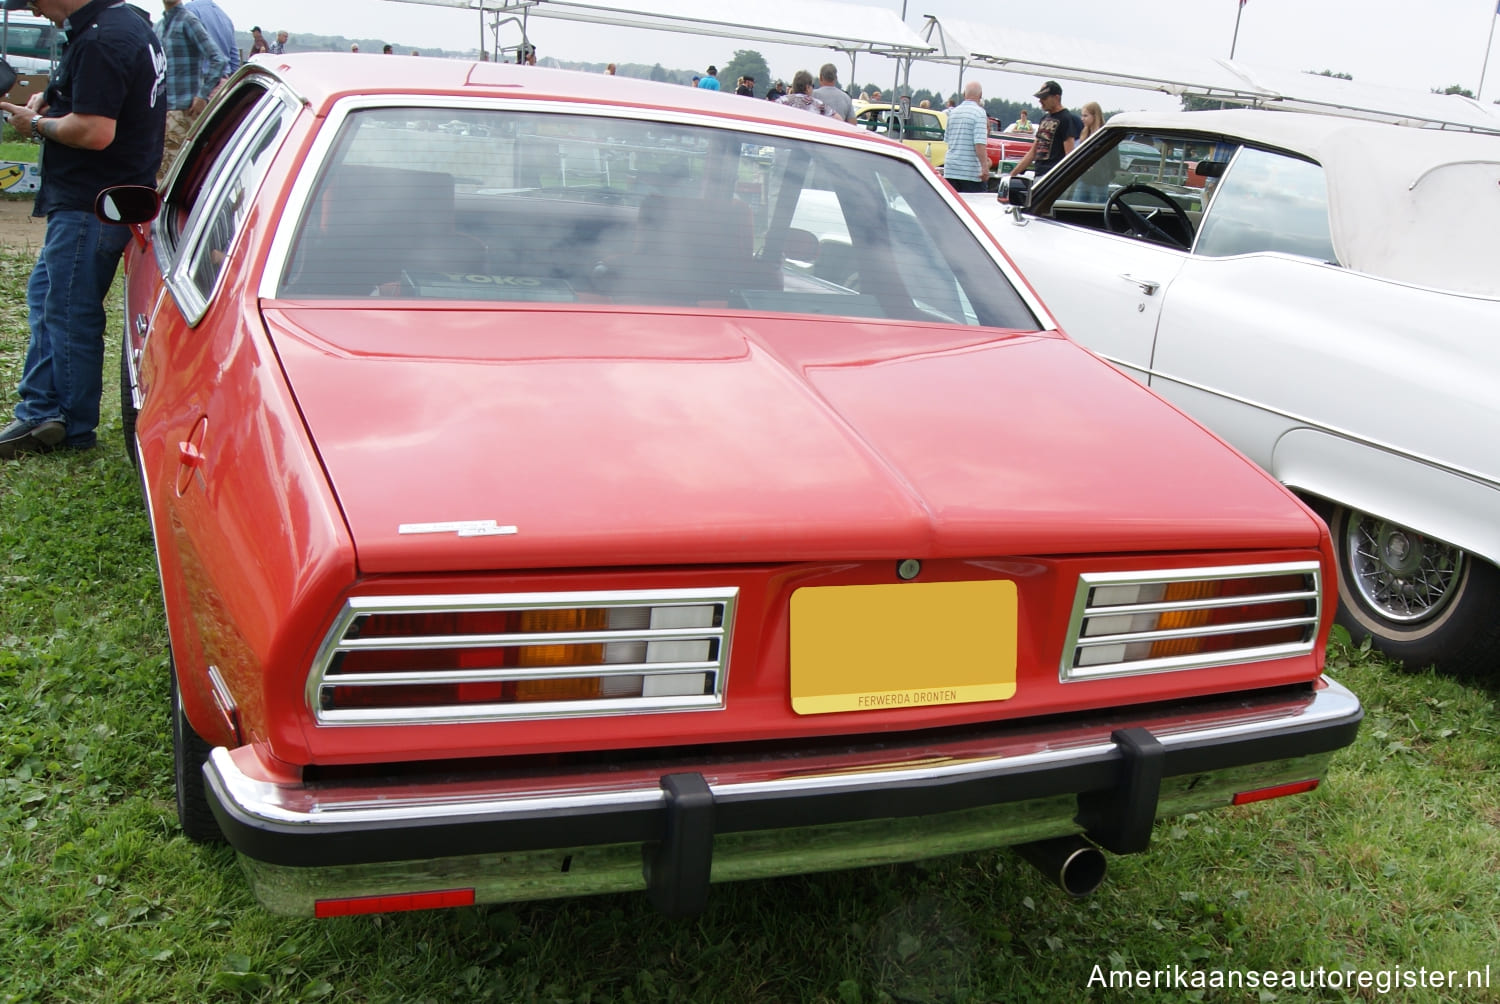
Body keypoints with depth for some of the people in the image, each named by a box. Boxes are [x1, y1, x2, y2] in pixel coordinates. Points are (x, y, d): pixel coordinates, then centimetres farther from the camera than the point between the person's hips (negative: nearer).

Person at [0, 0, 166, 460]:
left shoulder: (100, 41, -22)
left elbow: (95, 131, -29)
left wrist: (37, 123, -11)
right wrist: (49, 101, 9)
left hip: (90, 206, -11)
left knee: (69, 315, 0)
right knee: (44, 296, 17)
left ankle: (76, 431, 13)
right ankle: (39, 413, 21)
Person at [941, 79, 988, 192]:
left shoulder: (953, 112, 11)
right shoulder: (979, 112, -9)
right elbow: (979, 143, -19)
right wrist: (985, 167, -19)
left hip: (950, 170, 6)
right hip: (971, 171, -6)